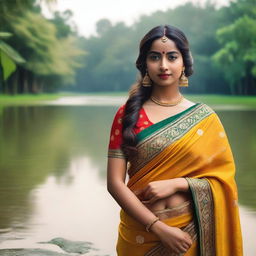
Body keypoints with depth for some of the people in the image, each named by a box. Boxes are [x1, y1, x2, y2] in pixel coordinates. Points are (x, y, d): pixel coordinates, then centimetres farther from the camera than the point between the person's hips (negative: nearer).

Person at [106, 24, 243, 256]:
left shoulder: (205, 118, -1)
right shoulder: (127, 114, -4)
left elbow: (224, 178, -1)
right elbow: (115, 182, -8)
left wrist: (175, 184, -16)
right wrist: (159, 228, -16)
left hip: (190, 233, 1)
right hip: (141, 234, -1)